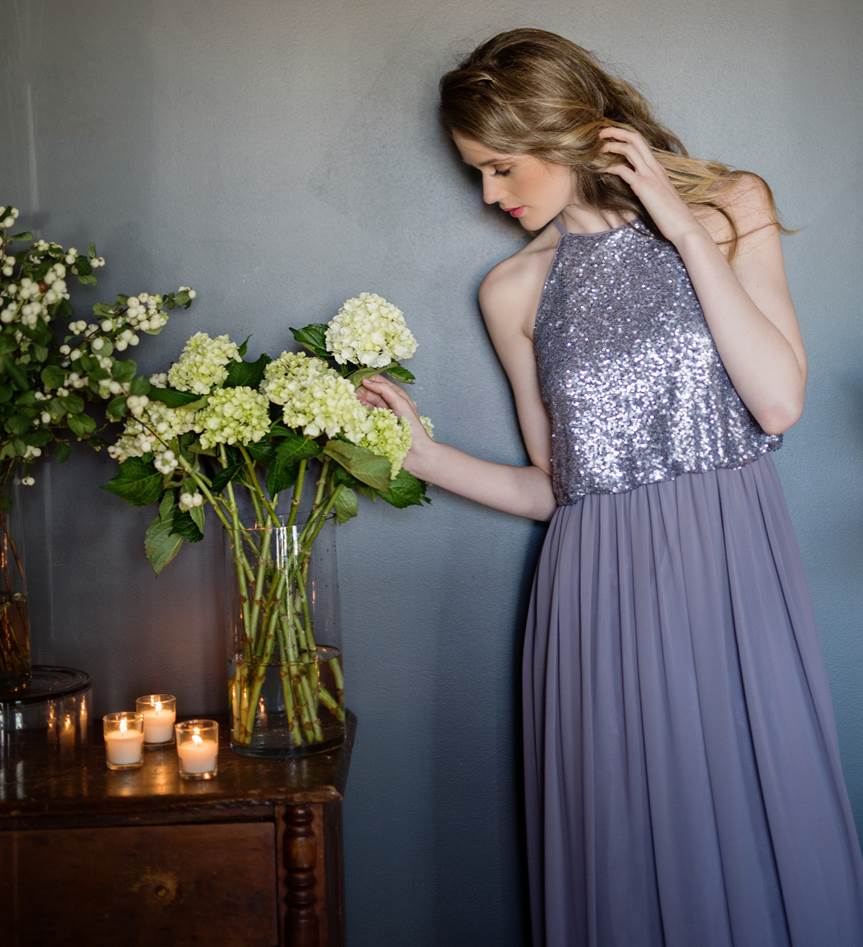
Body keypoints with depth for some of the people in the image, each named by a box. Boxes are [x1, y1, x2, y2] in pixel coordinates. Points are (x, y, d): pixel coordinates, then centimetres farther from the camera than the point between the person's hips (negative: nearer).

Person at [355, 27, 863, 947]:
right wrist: (421, 452, -2)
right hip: (601, 590, 1)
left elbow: (779, 401, -10)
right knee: (625, 852, 5)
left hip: (733, 567, -1)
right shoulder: (515, 290, 7)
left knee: (759, 822, 5)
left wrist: (686, 230, -9)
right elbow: (552, 487, 10)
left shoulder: (729, 207, 3)